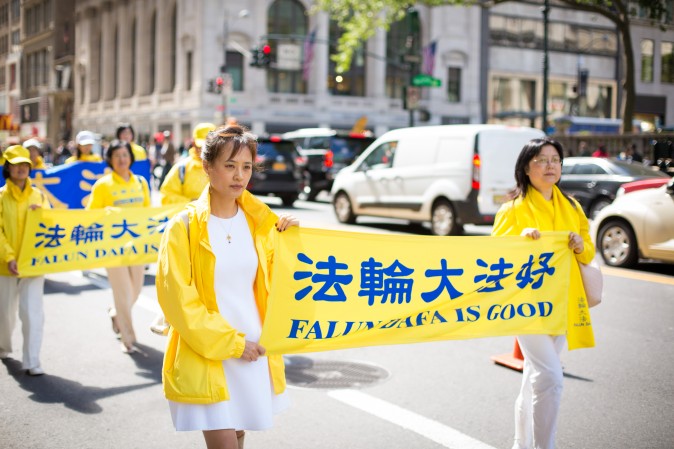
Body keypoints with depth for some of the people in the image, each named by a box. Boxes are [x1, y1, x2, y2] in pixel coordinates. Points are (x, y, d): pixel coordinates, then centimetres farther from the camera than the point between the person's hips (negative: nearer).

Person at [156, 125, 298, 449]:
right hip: (206, 353, -5)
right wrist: (230, 343, -13)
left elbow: (271, 281, 14)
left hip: (253, 351, 5)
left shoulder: (259, 220, 4)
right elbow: (177, 299, -12)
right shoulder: (185, 226, -11)